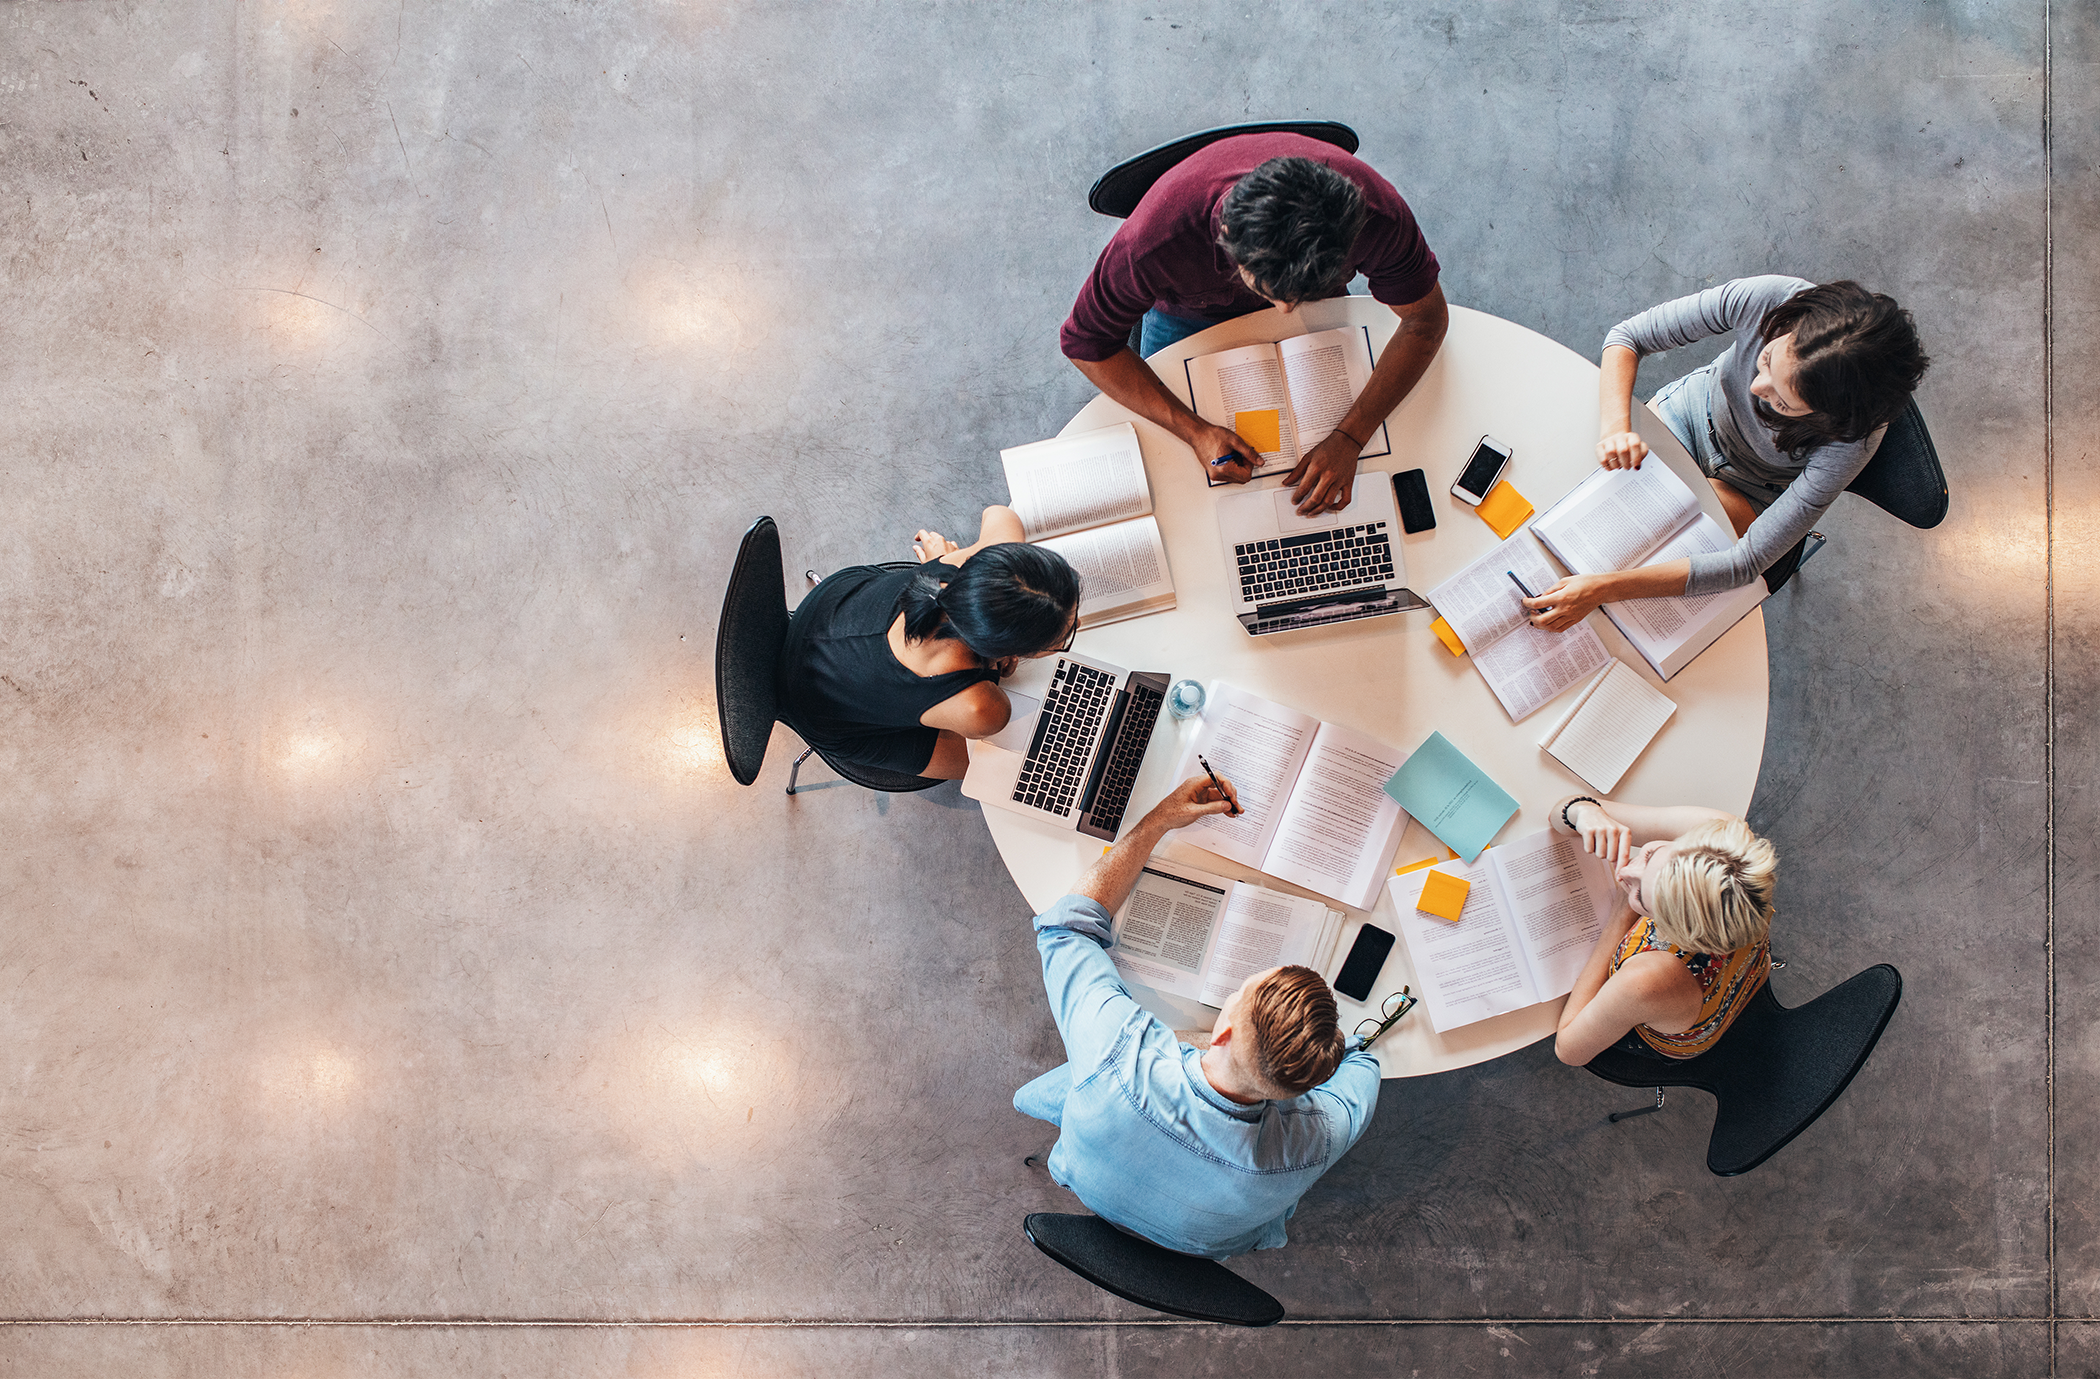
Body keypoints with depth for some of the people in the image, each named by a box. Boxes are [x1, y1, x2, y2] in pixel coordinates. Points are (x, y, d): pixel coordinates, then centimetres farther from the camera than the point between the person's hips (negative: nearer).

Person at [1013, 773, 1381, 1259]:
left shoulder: (1118, 1052, -49)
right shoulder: (1318, 1139, -45)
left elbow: (1066, 924, -27)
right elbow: (1360, 1066, -17)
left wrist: (1159, 820, -24)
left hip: (1091, 1190, 0)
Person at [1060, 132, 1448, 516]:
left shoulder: (1375, 213, -42)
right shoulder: (1155, 242, -46)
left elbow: (1426, 320, -25)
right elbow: (1087, 342, -30)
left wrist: (1349, 438, -37)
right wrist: (1195, 431, -39)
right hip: (1190, 316, -1)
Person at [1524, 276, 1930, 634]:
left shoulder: (1851, 441, -40)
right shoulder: (1765, 298, -36)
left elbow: (1747, 563, -39)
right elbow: (1627, 337, -23)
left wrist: (1603, 588, -47)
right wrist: (1615, 427, -43)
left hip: (1749, 492, -2)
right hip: (1695, 407, 2)